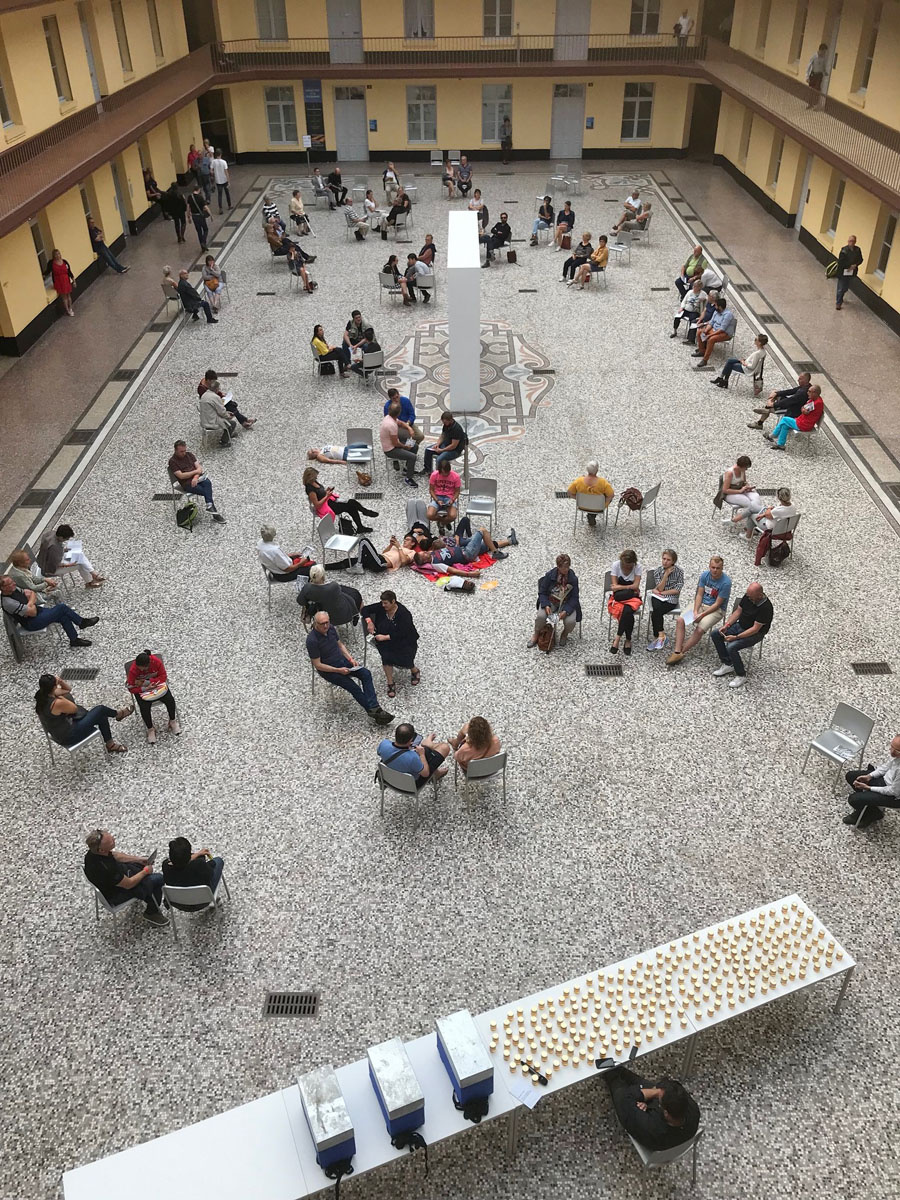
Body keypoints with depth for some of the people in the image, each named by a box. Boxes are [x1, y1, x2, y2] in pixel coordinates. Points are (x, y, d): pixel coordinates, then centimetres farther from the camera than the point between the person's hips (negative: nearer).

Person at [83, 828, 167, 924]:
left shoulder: (93, 852, -19)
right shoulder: (105, 869, -42)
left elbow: (115, 855, 3)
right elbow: (128, 884, -27)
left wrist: (139, 859, 2)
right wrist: (145, 871, -11)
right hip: (116, 895, -8)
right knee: (158, 879, -7)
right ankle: (152, 912, 17)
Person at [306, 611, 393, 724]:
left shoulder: (330, 628, -4)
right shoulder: (312, 640, -24)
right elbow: (318, 665, -20)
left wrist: (350, 658, -2)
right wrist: (338, 670, -23)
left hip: (341, 660, 7)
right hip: (328, 670, -6)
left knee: (366, 673, -16)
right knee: (353, 687, -23)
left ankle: (374, 708, -24)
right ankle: (374, 712, -14)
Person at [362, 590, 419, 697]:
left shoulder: (403, 613, -22)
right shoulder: (381, 607, -7)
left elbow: (401, 634, -24)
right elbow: (365, 609, 3)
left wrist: (385, 637, -28)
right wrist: (369, 621, -14)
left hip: (404, 641, -3)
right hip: (386, 641, 4)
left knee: (403, 659, -24)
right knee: (386, 655, -27)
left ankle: (415, 670, 14)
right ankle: (390, 684, -15)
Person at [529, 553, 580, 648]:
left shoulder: (573, 578, -11)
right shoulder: (550, 575, -12)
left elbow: (574, 597, -10)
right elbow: (542, 592, -4)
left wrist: (566, 610, -25)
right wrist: (546, 605, -22)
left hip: (566, 603, 0)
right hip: (550, 601, 0)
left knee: (571, 621, -26)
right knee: (541, 616, -28)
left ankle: (565, 634, 12)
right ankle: (536, 635, 4)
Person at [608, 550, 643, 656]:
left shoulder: (638, 567, -7)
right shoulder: (616, 565, -7)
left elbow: (636, 586, -13)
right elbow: (615, 586, -9)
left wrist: (619, 587, -15)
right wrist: (631, 588, -10)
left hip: (632, 596, 0)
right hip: (618, 596, 0)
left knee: (627, 611, -34)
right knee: (628, 615, -32)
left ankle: (617, 638, -22)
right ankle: (628, 640, -21)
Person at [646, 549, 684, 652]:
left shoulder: (678, 571, -3)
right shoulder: (659, 570, 4)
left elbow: (677, 590, -9)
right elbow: (660, 588, -4)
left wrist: (662, 592, -10)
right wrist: (666, 574, -12)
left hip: (671, 599, -2)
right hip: (658, 598, 2)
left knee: (655, 612, -28)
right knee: (656, 609, -32)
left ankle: (656, 636, -18)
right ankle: (661, 635, -28)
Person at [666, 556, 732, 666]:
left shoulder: (726, 582, -19)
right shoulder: (704, 575, -3)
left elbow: (717, 604, -16)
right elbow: (699, 595, -1)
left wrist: (702, 615, -21)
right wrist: (695, 611, -15)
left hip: (717, 610, -5)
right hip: (701, 604, 5)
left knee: (700, 630, -28)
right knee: (680, 620, -18)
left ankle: (681, 652, -13)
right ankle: (677, 652, -21)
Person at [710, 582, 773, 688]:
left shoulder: (765, 607, -29)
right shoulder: (747, 596, -7)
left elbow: (755, 629, -26)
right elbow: (738, 611, 6)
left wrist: (736, 637, -28)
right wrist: (727, 625, -6)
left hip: (755, 634, -8)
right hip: (740, 625, 8)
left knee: (731, 647, -28)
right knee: (715, 634, -3)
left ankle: (741, 675, -7)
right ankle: (728, 664, 7)